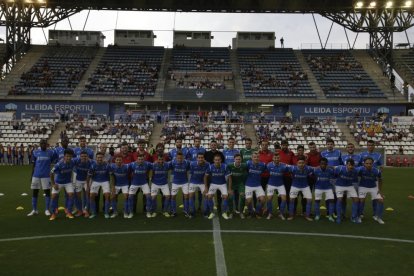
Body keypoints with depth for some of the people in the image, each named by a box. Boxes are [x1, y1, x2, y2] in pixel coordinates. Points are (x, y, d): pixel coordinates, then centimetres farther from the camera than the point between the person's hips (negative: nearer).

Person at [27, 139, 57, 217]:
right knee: (35, 192, 6)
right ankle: (34, 210, 17)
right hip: (36, 175, 2)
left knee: (47, 192, 1)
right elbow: (33, 165, 9)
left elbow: (54, 161, 10)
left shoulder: (51, 152, -1)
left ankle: (47, 210, 10)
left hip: (46, 175, -2)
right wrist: (31, 176, 9)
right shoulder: (35, 152, 4)